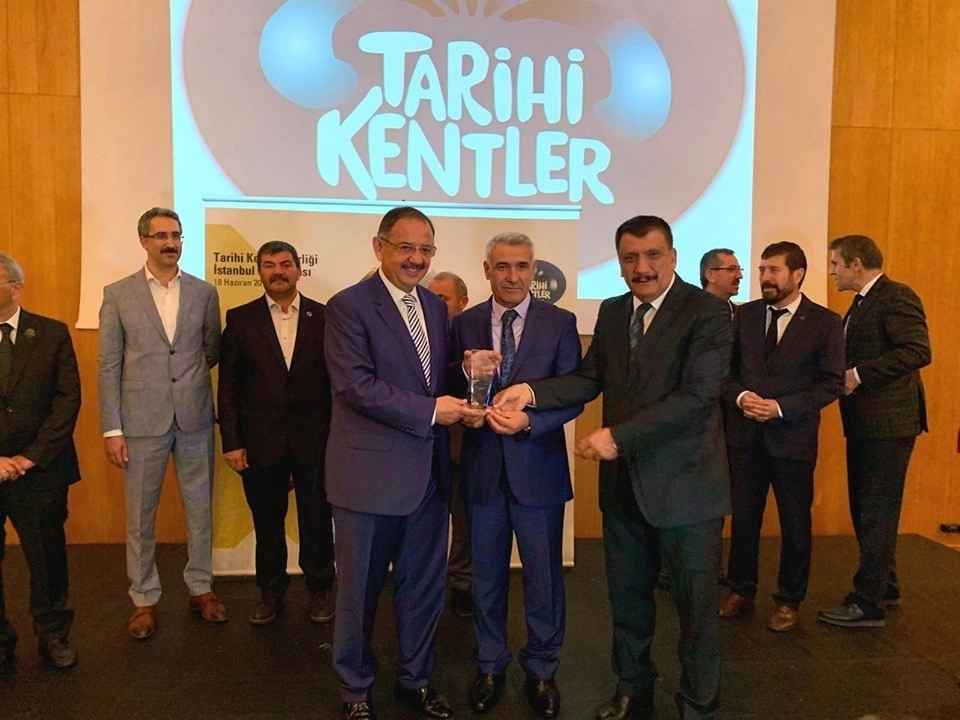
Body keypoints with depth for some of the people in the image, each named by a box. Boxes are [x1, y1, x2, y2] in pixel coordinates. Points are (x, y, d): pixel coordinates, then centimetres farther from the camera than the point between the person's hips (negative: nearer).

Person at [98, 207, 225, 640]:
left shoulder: (204, 292, 4)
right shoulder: (118, 294, 0)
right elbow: (109, 366, -2)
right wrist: (112, 428, -5)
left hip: (195, 418, 2)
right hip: (142, 421, -1)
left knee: (199, 508, 11)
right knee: (141, 515, 9)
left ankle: (200, 587, 27)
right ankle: (144, 599, 24)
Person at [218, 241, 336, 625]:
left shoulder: (324, 317, 0)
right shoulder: (240, 318, 1)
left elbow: (337, 380, 0)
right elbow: (228, 386, 1)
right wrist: (231, 441, -4)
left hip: (314, 439, 0)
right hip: (261, 441, 1)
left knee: (317, 521, 10)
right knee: (267, 522, 15)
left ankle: (320, 589, 31)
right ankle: (271, 590, 34)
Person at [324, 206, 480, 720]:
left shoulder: (436, 306, 11)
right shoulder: (348, 306, -10)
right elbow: (356, 385, -19)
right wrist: (429, 411, -19)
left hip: (429, 471, 6)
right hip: (371, 471, -6)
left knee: (424, 584, 17)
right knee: (360, 588, 11)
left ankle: (416, 679, 37)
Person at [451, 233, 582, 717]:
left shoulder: (560, 323, -3)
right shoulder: (464, 324, 2)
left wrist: (529, 421, -22)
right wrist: (468, 373, -20)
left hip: (537, 467, -1)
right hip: (482, 467, 2)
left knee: (544, 576, 11)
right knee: (486, 575, 16)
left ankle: (541, 670, 32)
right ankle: (489, 666, 36)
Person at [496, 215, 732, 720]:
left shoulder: (707, 313, -13)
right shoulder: (611, 312, 8)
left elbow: (696, 396, -22)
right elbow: (590, 378, 7)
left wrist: (618, 436, -24)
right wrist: (531, 390, -9)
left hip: (683, 484, -5)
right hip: (622, 481, 6)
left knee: (696, 603, 11)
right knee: (627, 597, 19)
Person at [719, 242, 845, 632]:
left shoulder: (825, 321, -3)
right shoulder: (744, 315, 6)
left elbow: (832, 383, -6)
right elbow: (725, 368, 7)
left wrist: (781, 406, -17)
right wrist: (740, 396, -13)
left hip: (793, 436, -2)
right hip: (744, 434, 2)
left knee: (795, 523, 10)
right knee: (743, 518, 11)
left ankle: (789, 601, 27)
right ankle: (741, 591, 28)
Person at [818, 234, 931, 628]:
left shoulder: (897, 297, -12)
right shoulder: (862, 303, 17)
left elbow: (918, 351, -23)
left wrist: (858, 375, -22)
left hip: (888, 421, -9)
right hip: (865, 421, 9)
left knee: (877, 511, -3)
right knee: (865, 507, 16)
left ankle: (869, 603, 6)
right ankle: (884, 586, 30)